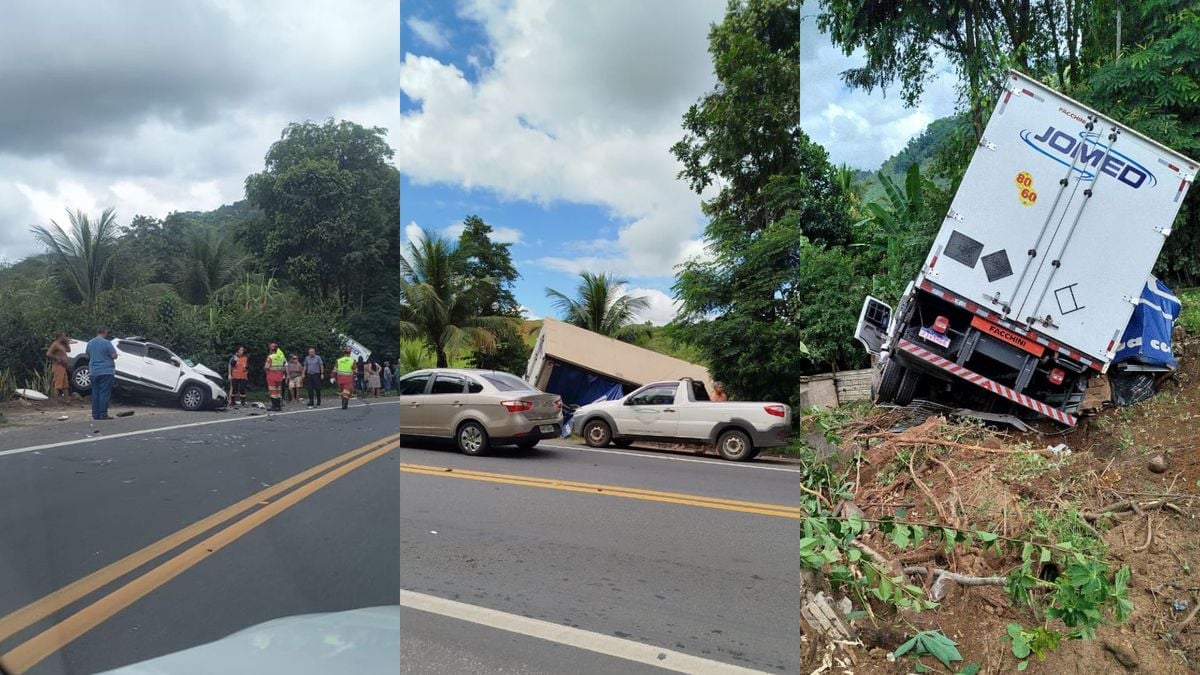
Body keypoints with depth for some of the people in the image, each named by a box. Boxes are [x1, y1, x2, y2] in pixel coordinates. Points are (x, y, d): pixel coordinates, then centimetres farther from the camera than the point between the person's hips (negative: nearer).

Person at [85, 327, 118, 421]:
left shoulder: (90, 343, 10)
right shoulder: (106, 342, -11)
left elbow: (88, 356, 22)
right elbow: (114, 356, -13)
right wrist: (113, 352, 8)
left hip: (94, 372, 6)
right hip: (106, 371, -6)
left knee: (95, 393, 10)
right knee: (104, 393, -5)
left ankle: (95, 415, 11)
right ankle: (103, 414, -8)